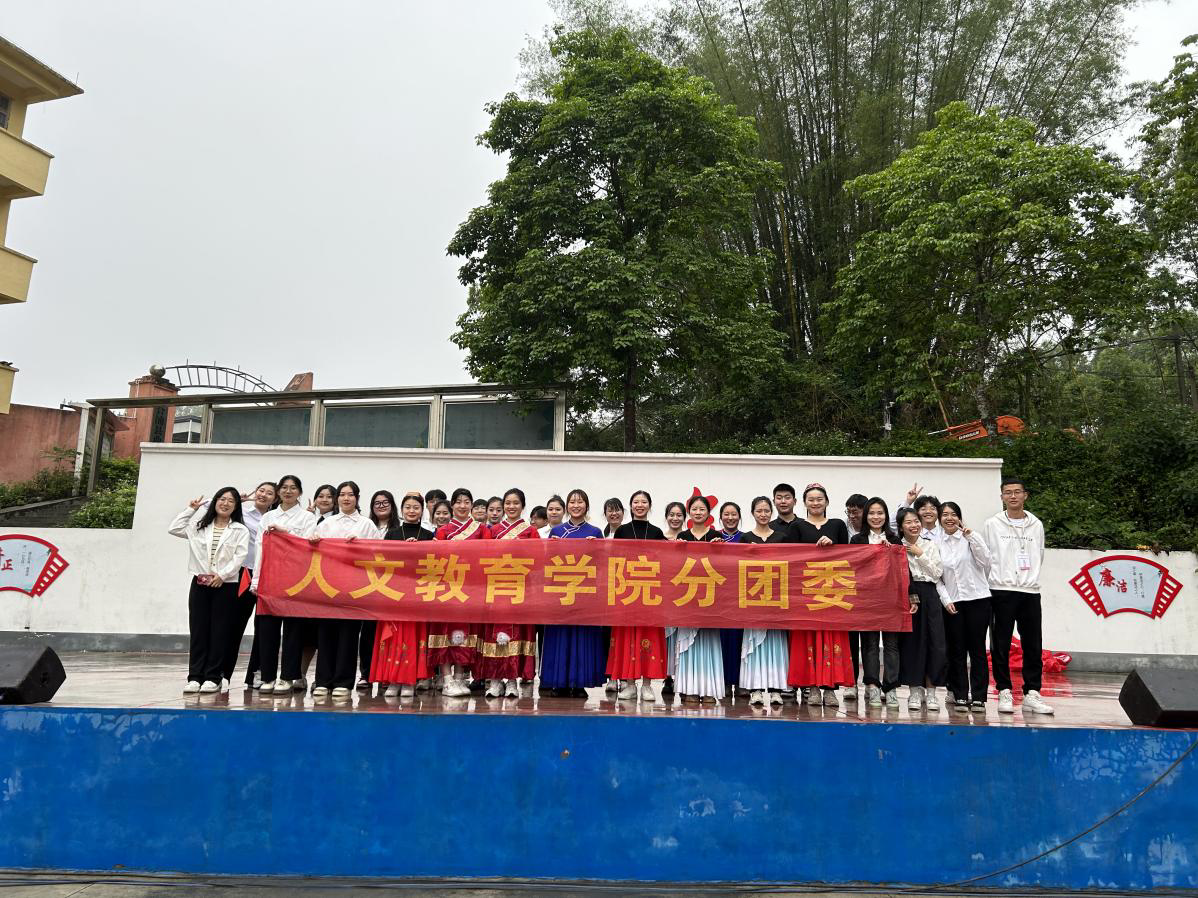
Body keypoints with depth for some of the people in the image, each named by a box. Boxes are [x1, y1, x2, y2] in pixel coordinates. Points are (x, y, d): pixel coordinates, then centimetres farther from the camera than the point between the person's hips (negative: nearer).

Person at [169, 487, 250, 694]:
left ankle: (213, 678, 5)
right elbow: (173, 529, 13)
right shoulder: (200, 526, 14)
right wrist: (190, 509, 13)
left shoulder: (240, 530, 4)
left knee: (219, 632, 0)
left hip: (226, 585, -2)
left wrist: (222, 575, -15)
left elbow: (240, 556, -5)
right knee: (197, 630, 2)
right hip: (200, 583, 2)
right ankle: (195, 676, 5)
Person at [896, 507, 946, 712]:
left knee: (934, 642, -3)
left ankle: (931, 692, 6)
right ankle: (916, 691, 9)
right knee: (911, 642, -1)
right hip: (906, 595, -2)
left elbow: (936, 573, 2)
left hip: (928, 595, 2)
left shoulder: (930, 545, 10)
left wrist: (920, 554, -3)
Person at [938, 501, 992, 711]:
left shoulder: (972, 537, 2)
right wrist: (945, 600, -3)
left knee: (977, 649, 0)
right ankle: (960, 696, 11)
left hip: (977, 599, -2)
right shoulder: (937, 544, 7)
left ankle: (978, 697, 6)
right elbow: (937, 576, 8)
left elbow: (985, 561, -13)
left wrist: (970, 536, -17)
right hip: (951, 603, 2)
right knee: (956, 650, 4)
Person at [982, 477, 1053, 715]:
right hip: (1001, 590, -3)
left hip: (1030, 591, 3)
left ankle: (1032, 693, 8)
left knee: (1033, 645, 2)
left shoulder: (1036, 525, 12)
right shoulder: (992, 524, 2)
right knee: (1001, 645, -1)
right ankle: (1004, 692, 5)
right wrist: (996, 579, 6)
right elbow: (983, 557, 5)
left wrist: (1030, 577, 13)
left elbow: (1039, 557, 19)